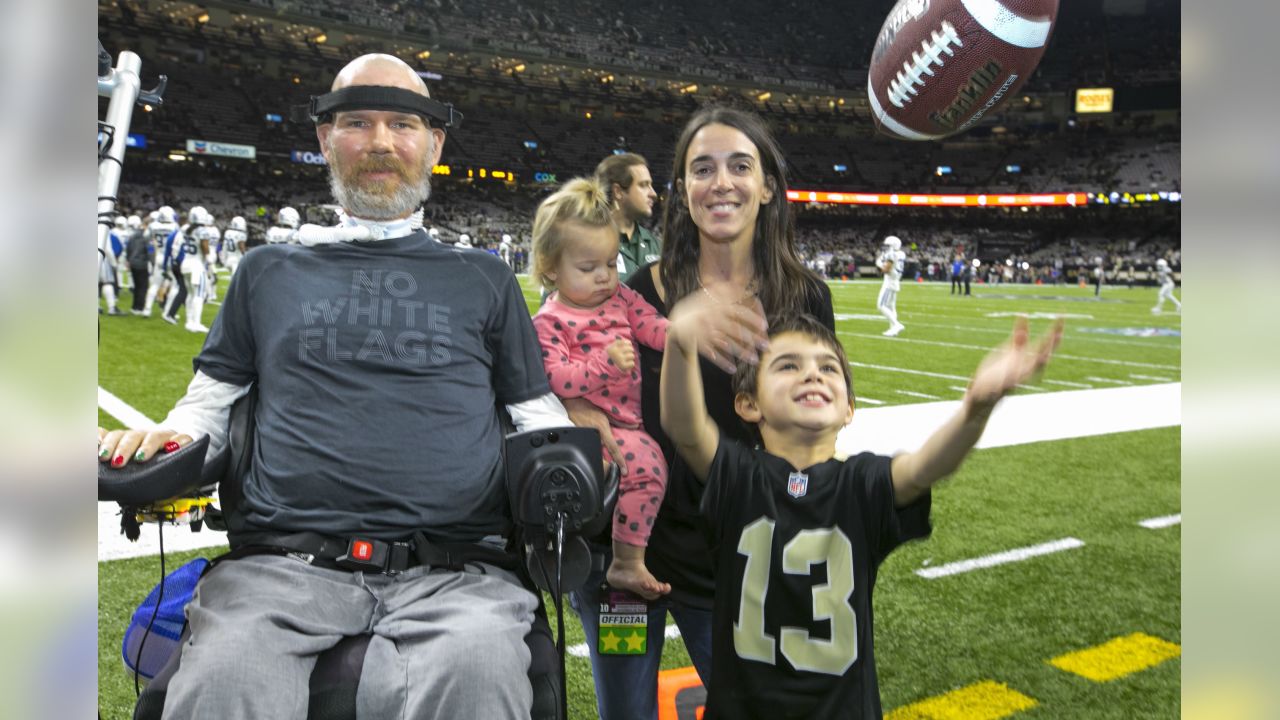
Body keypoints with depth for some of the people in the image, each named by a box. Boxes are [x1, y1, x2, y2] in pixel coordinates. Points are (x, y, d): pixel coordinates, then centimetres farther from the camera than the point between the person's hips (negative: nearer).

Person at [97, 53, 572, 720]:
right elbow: (209, 403, 26)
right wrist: (157, 440, 4)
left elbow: (539, 415, 21)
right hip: (285, 567, 1)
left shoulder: (484, 280, 21)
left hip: (453, 574, 0)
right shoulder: (270, 272, 23)